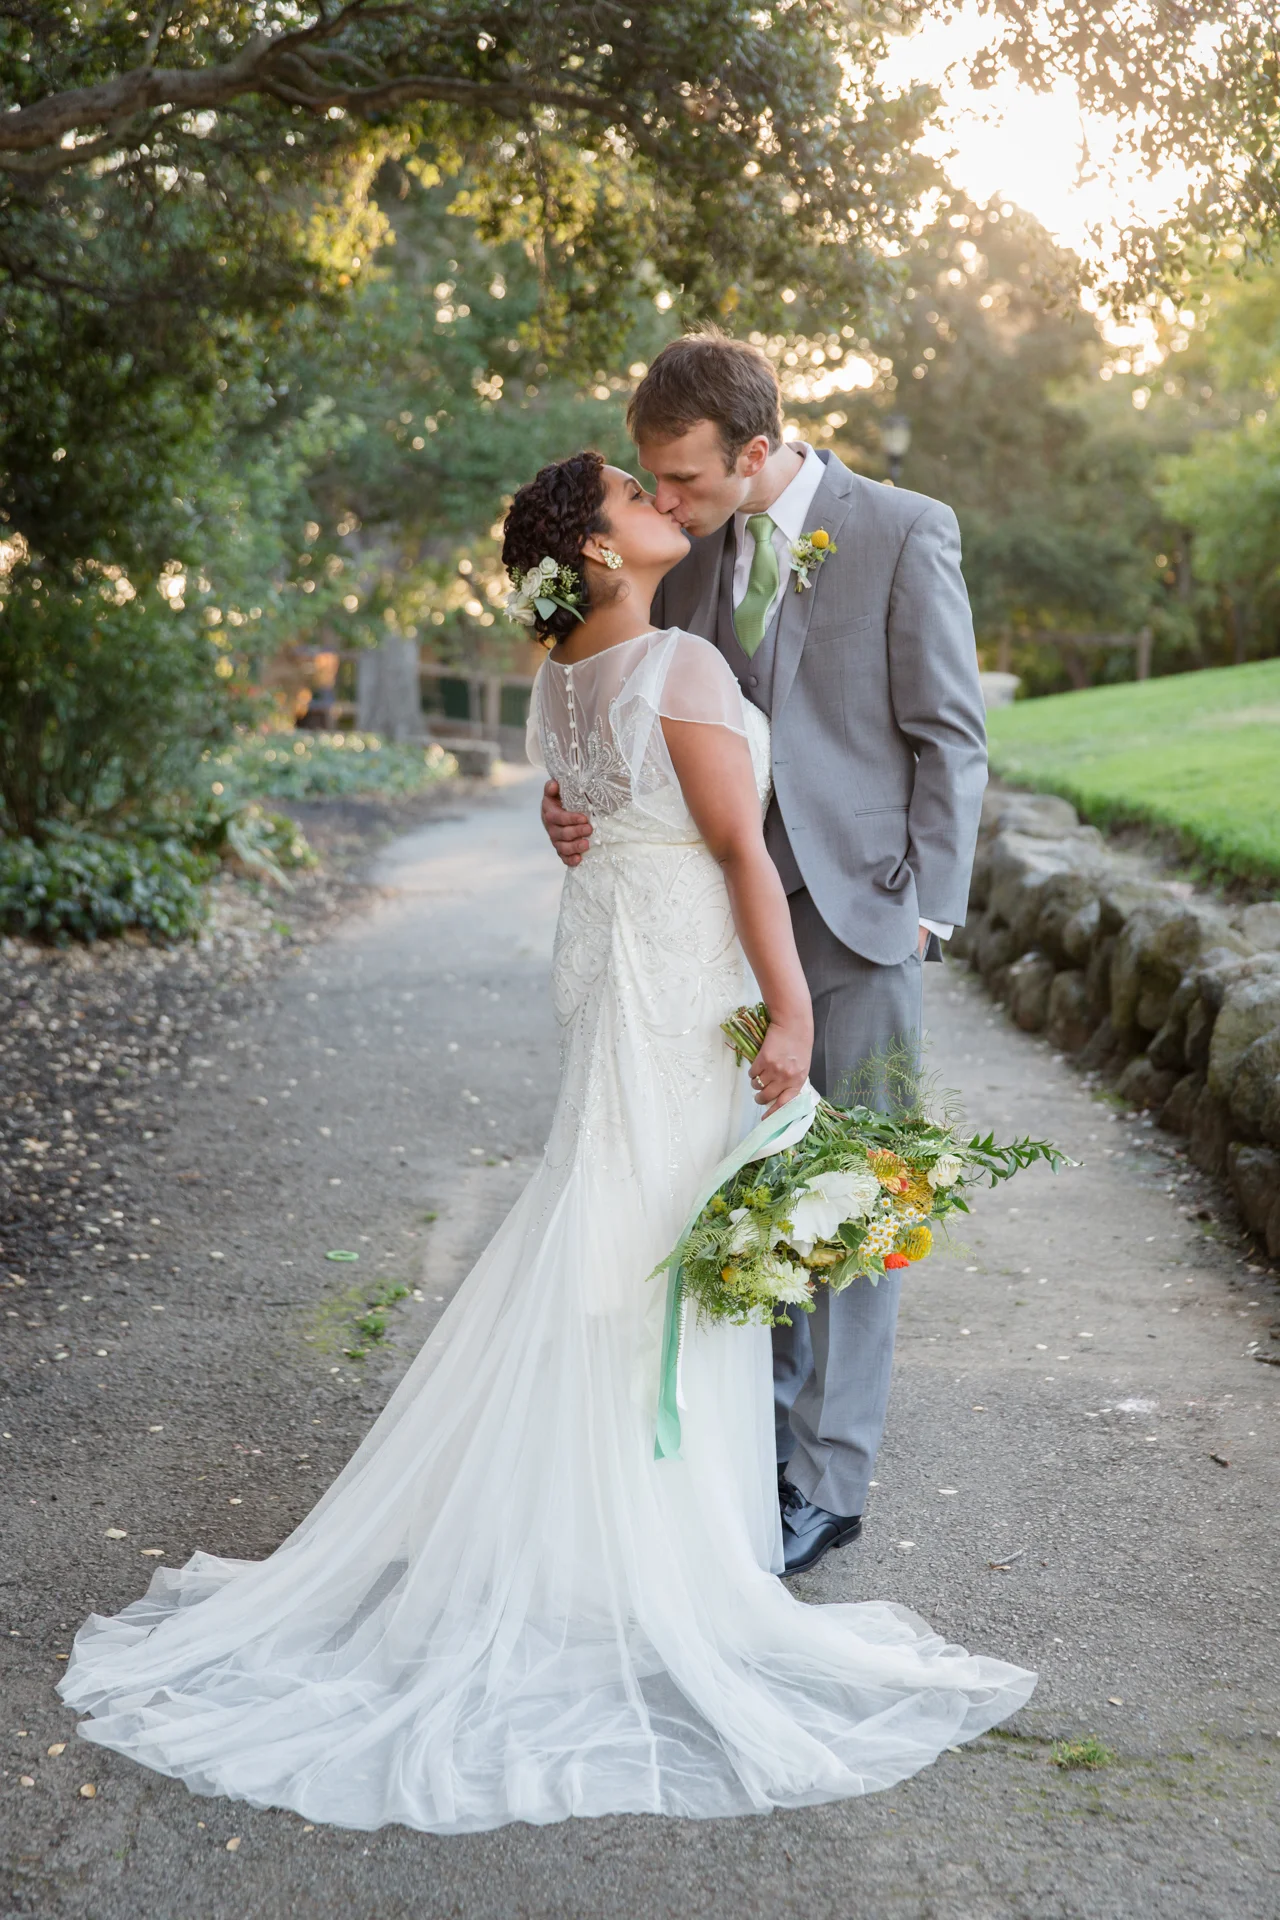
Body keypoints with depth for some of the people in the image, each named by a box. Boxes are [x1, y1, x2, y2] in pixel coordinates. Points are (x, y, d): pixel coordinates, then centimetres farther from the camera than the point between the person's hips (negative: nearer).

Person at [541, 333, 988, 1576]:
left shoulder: (905, 534, -7)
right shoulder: (690, 553, 8)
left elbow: (949, 738, -5)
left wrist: (924, 905, -9)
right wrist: (587, 808, -5)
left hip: (856, 914, -5)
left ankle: (827, 1482, 9)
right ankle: (761, 1438, 23)